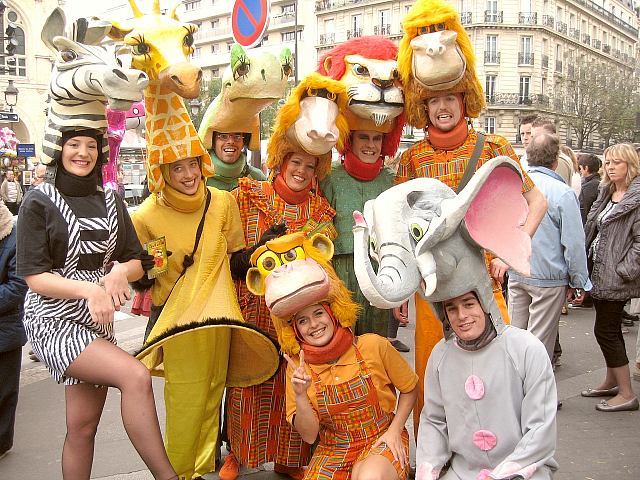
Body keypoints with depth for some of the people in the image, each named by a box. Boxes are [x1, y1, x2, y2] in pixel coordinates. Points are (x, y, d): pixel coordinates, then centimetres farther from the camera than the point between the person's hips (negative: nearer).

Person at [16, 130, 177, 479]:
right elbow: (34, 277, -11)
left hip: (99, 321, 5)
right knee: (136, 376, -25)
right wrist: (88, 288, -26)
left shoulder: (109, 200, 9)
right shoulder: (39, 202, -5)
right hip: (53, 321, -5)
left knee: (83, 425, 8)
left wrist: (121, 271, -14)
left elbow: (136, 262, 9)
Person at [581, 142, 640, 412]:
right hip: (600, 272, 9)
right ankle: (612, 382, 30)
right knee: (610, 329, 17)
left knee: (605, 330, -6)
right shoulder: (607, 194, 13)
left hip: (617, 277, -9)